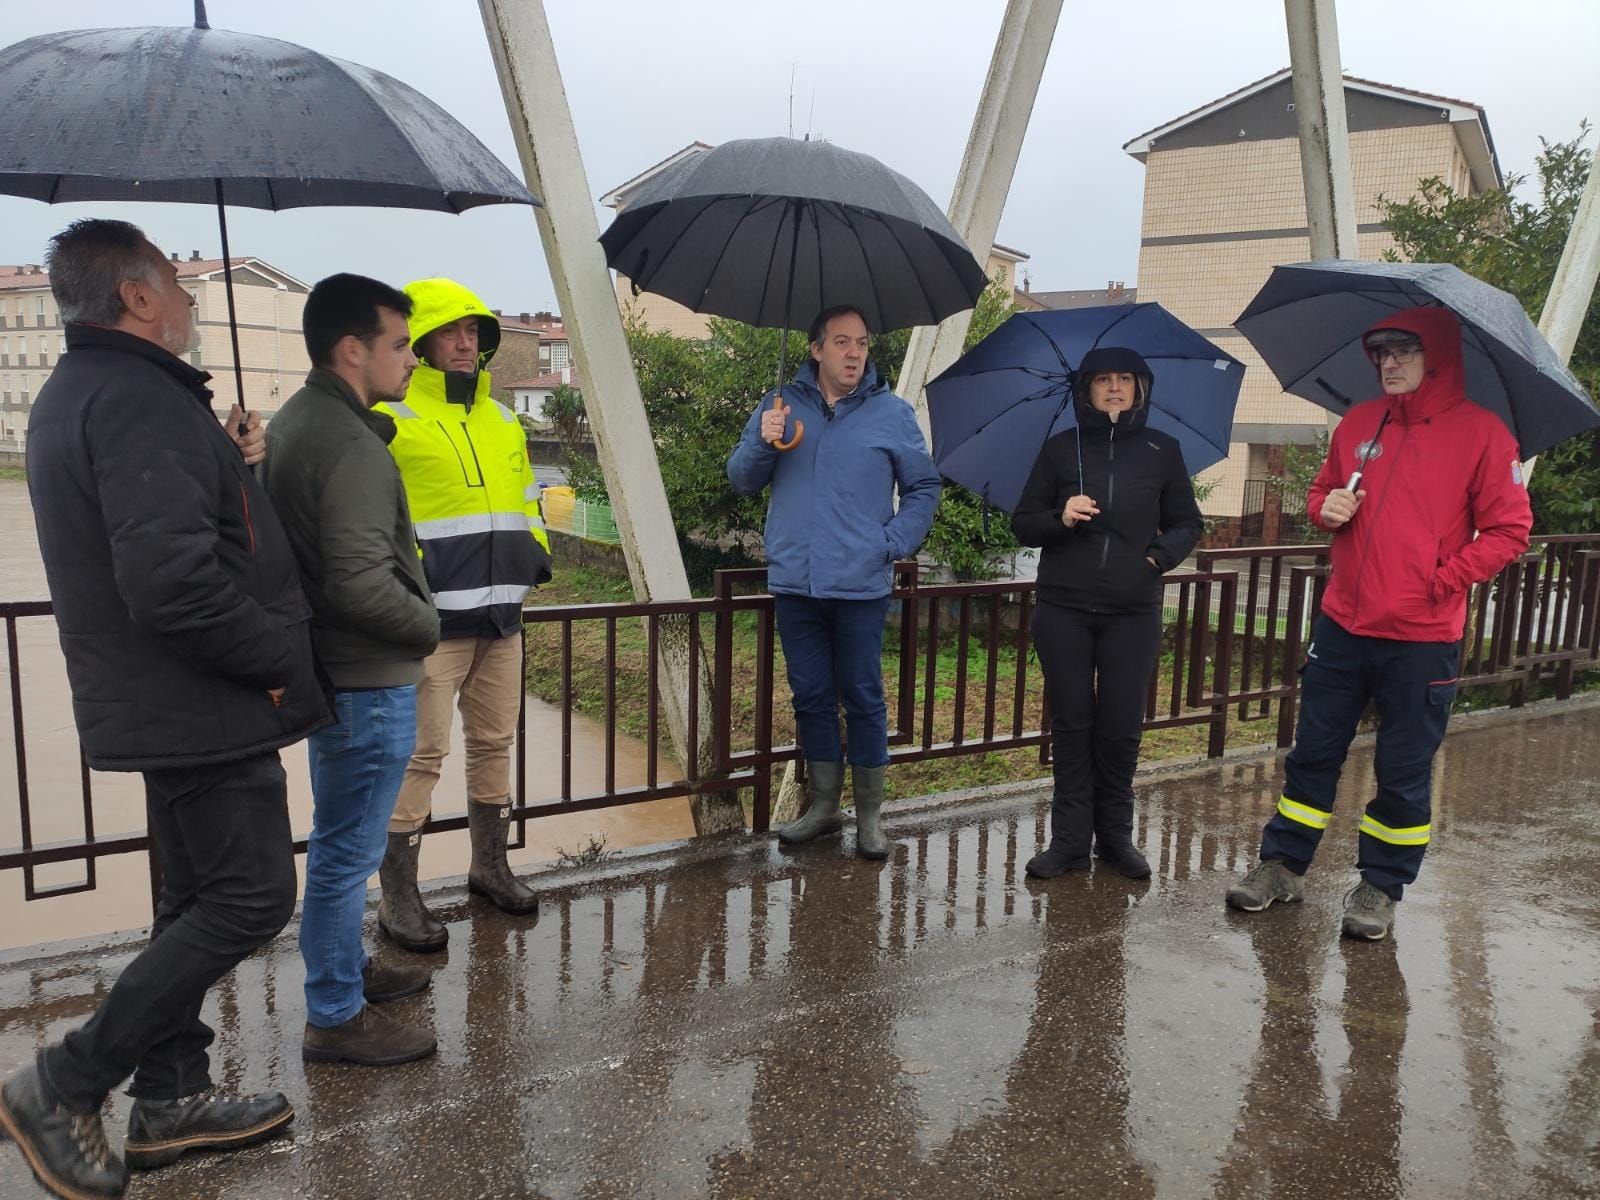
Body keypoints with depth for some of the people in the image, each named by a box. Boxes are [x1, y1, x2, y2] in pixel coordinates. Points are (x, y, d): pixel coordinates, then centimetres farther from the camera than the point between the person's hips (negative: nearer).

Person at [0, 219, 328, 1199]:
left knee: (198, 898, 18)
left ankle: (170, 1099, 29)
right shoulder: (142, 400, -20)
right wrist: (283, 660, -18)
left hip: (157, 702, 11)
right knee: (250, 899, -1)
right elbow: (173, 580, -29)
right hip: (205, 709, -11)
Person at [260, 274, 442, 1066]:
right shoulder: (350, 445, -22)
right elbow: (362, 583, -28)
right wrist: (429, 627, -11)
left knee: (341, 842, 22)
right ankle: (336, 1018, 14)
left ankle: (344, 970, 38)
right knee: (348, 851, 1)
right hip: (368, 677, -11)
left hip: (327, 667, 11)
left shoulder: (294, 422, 10)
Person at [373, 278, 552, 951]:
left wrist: (534, 552, 12)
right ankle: (397, 898, 8)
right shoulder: (391, 419, -6)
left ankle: (489, 866, 32)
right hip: (432, 618, -7)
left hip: (501, 616, 7)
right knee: (421, 753, -4)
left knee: (494, 743, 15)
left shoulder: (502, 421, 17)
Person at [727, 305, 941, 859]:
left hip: (860, 586, -2)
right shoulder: (781, 406, 6)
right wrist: (763, 442, -14)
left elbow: (924, 488, 6)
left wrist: (893, 544, -7)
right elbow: (741, 480, 6)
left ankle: (869, 814, 17)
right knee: (811, 698, 12)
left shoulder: (892, 413, 2)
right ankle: (822, 805, 26)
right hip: (795, 584, 2)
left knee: (863, 699, 4)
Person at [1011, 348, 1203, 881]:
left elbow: (1187, 524, 11)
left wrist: (1160, 555, -9)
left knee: (1121, 727, 3)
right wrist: (1060, 518, -14)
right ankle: (1070, 837, 13)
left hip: (1133, 613, 0)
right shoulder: (1060, 449, 5)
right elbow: (1022, 524, 7)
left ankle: (1115, 835, 19)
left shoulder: (1162, 451, 6)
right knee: (1071, 723, 5)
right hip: (1064, 610, 0)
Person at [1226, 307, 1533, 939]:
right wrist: (1325, 506, -3)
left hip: (1422, 638, -4)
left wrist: (1442, 582, -14)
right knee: (1313, 752, 12)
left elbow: (1509, 529, -5)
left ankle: (1381, 886, 23)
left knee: (1404, 771, 8)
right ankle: (1282, 864, 24)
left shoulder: (1481, 432, -5)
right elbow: (1321, 490, 20)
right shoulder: (1358, 423, 8)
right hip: (1342, 625, 4)